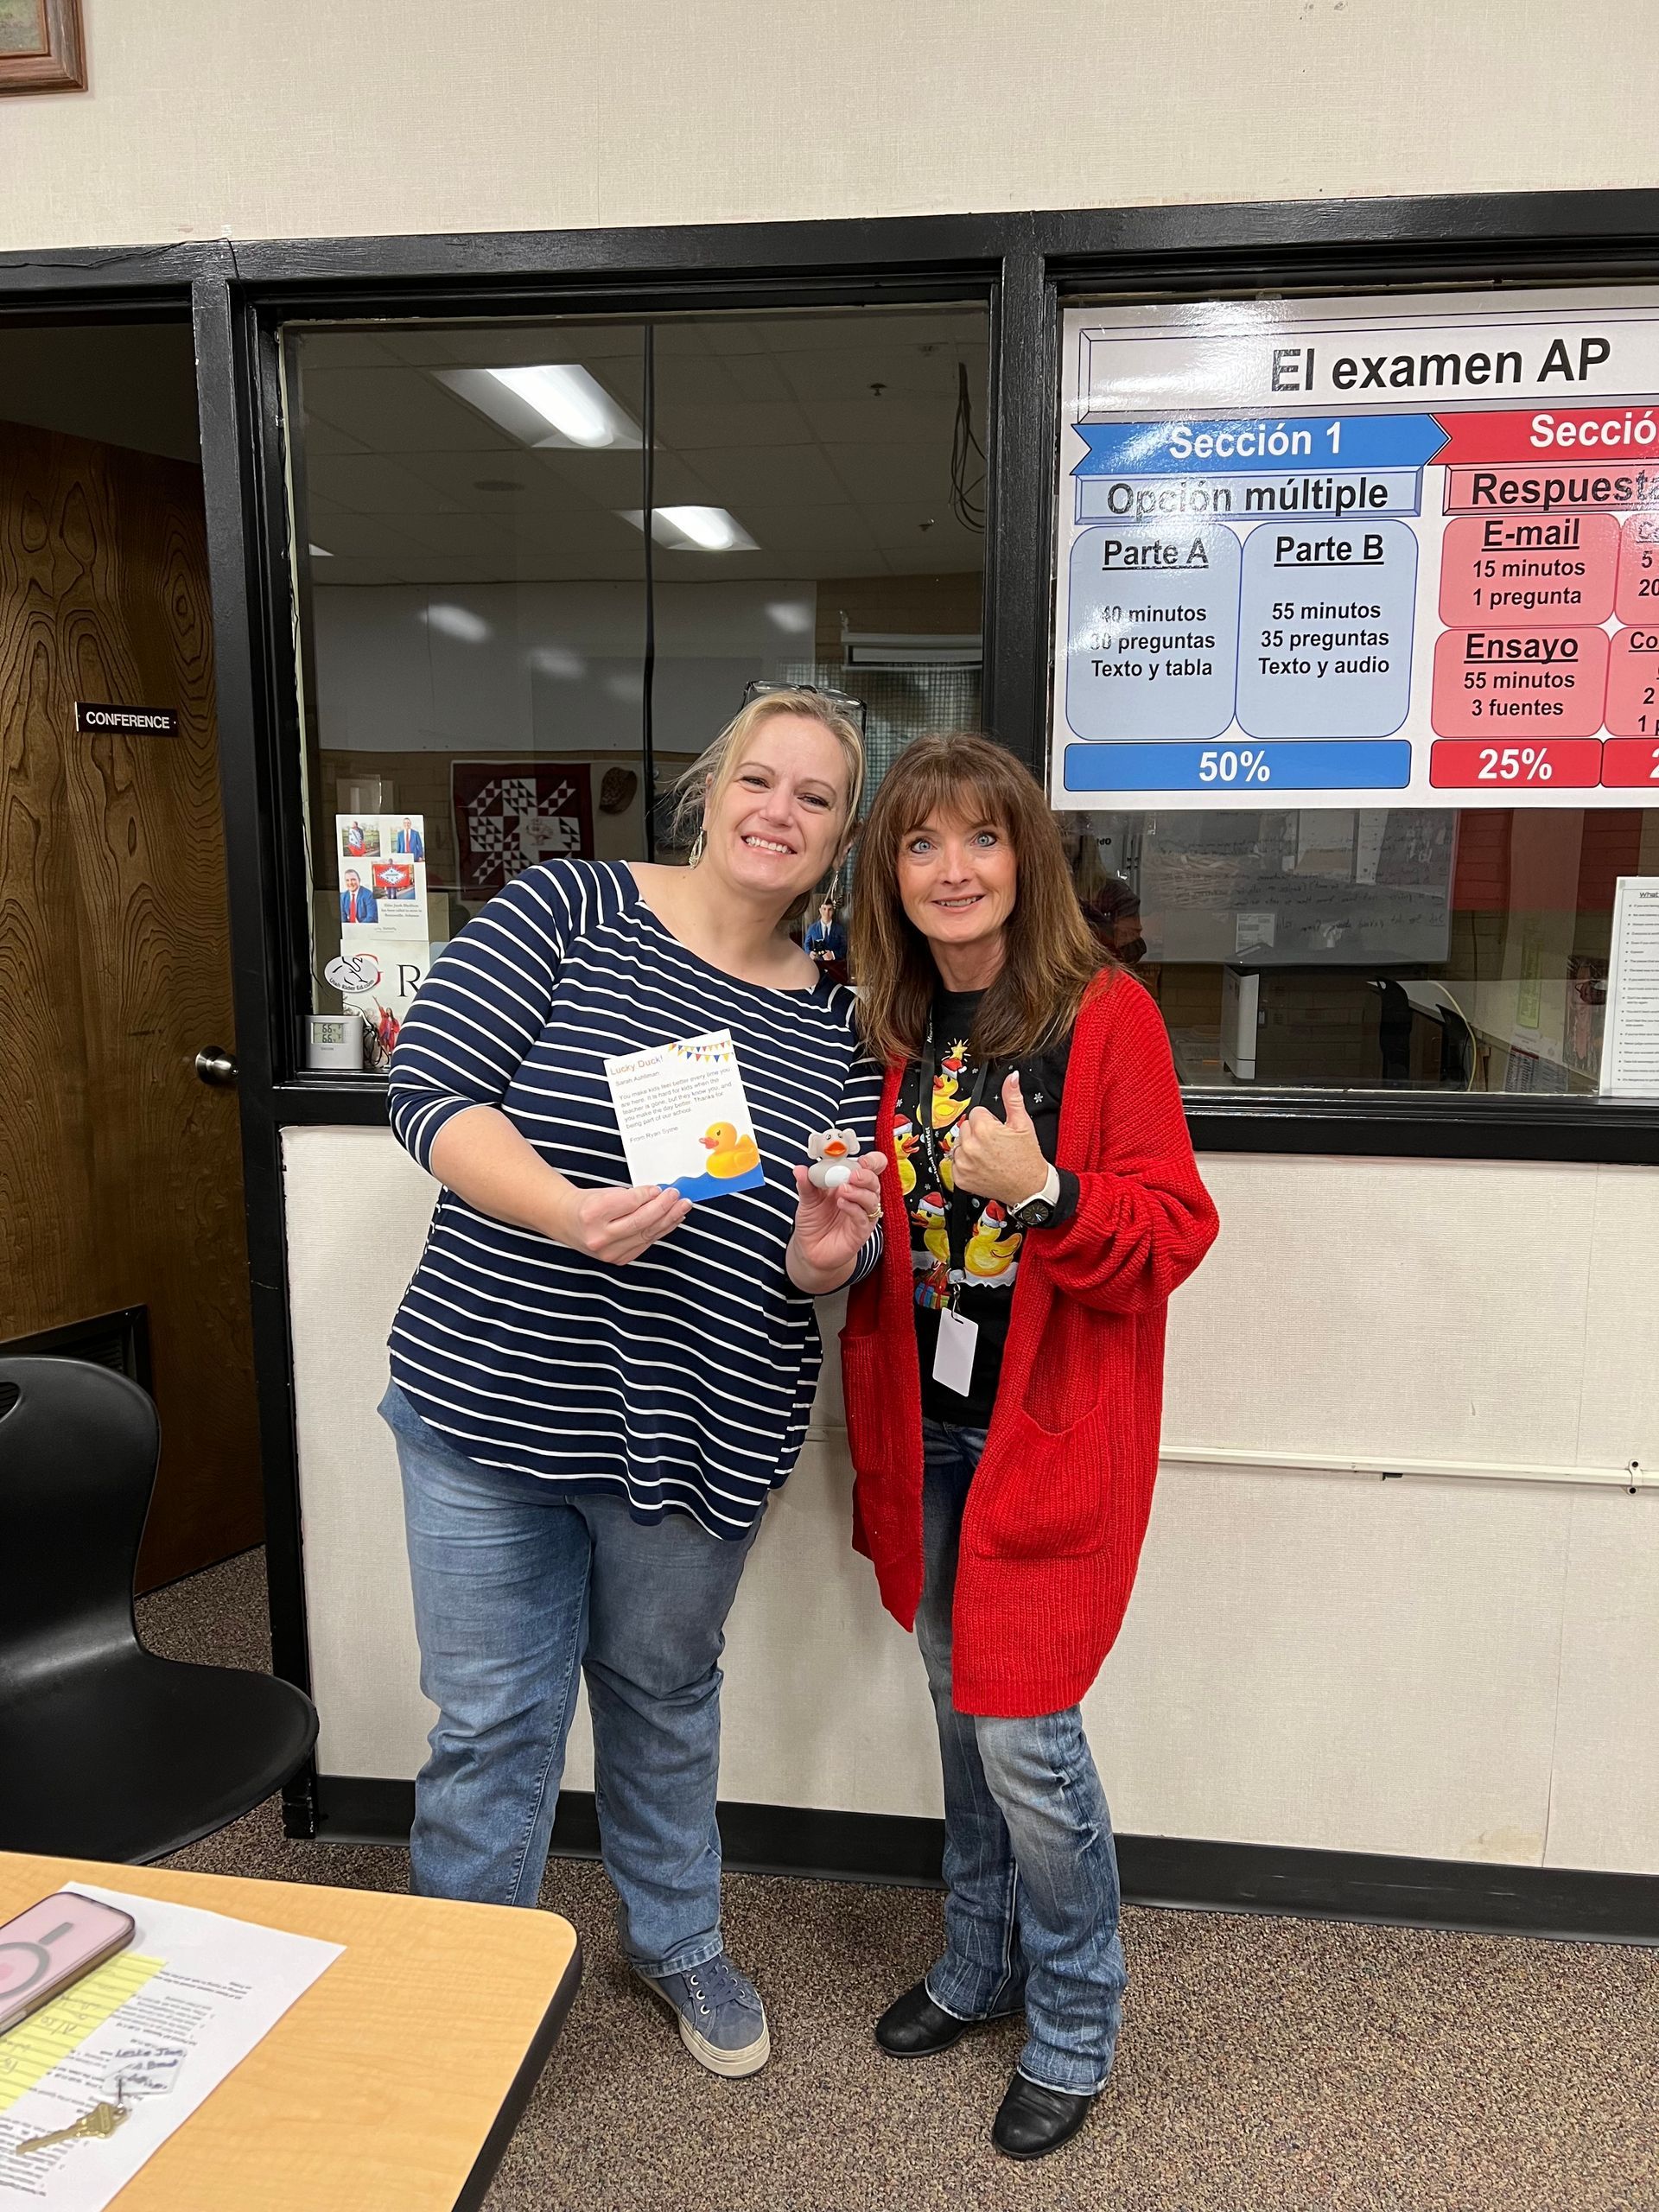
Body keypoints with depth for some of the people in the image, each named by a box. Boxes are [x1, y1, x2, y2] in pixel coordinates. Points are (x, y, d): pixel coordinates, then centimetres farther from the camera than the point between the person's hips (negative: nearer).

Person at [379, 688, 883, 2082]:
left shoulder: (834, 1020, 3)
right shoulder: (569, 909, -5)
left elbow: (843, 1242, 7)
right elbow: (430, 1083, -12)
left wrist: (827, 1258, -18)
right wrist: (567, 1210, -28)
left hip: (700, 1429, 2)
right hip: (490, 1395, -2)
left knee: (664, 1697, 22)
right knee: (489, 1717, 11)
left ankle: (679, 1945, 47)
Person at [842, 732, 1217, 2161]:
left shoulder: (1105, 1014, -12)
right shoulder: (889, 1031, 5)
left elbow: (1172, 1236, -15)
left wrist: (1040, 1193, -29)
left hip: (1050, 1429, -5)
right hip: (927, 1425, 6)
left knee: (1024, 1734, 0)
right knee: (960, 1710, 19)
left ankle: (1075, 2025, 27)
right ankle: (981, 1964, 42)